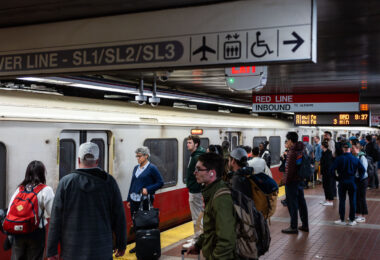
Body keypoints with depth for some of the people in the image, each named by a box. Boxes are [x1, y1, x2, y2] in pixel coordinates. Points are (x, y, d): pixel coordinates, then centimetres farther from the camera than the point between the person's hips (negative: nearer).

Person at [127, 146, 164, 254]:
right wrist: (129, 199, 18)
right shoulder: (136, 168, 13)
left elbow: (160, 182, -5)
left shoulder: (152, 168, -6)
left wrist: (148, 189, -16)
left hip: (145, 200, -6)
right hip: (134, 200, 6)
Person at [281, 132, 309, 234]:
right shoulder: (301, 151, 9)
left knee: (292, 204, -2)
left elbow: (290, 169, -20)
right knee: (301, 203, 14)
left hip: (292, 182, -9)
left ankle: (293, 227, 2)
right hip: (300, 180, 9)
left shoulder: (292, 152, -18)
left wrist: (287, 181, -12)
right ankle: (305, 225, 21)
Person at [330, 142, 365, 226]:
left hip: (342, 182, -1)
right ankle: (352, 220, 13)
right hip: (352, 182, 1)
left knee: (342, 201, 7)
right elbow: (362, 169, -6)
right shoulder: (355, 159, -3)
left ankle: (342, 220, 11)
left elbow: (332, 170, -12)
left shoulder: (339, 159, -8)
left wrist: (336, 177, 1)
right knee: (352, 201, 8)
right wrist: (359, 178, 5)